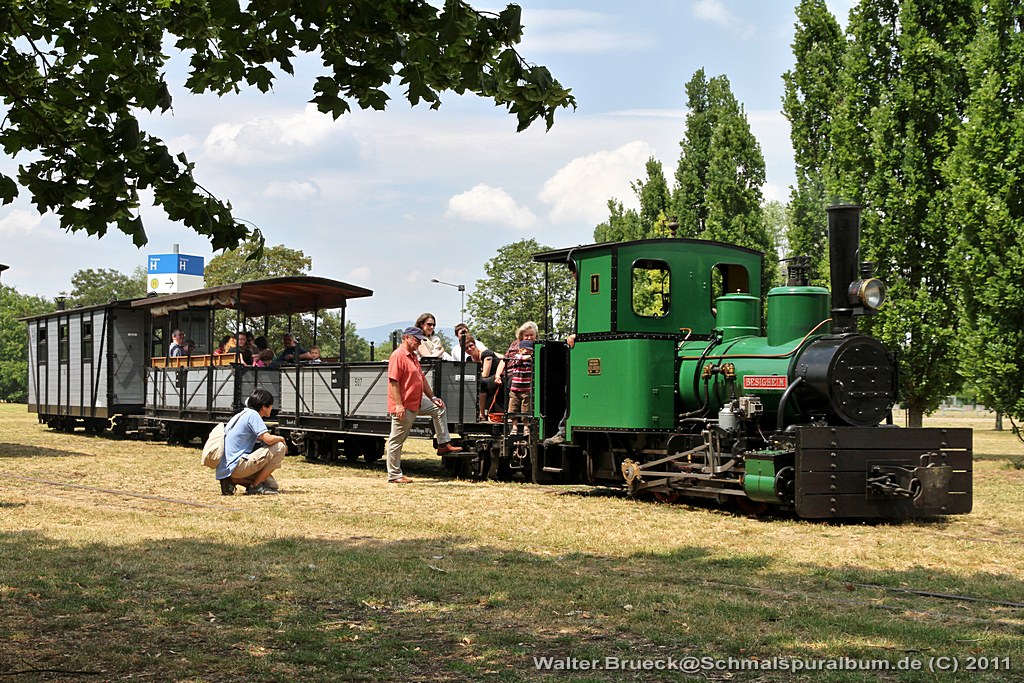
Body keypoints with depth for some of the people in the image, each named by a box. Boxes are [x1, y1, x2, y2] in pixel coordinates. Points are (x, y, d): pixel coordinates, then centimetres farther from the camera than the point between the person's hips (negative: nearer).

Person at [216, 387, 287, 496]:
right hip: (237, 466, -9)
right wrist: (282, 439, 4)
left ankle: (232, 481, 8)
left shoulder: (242, 414, 22)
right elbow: (268, 439, -16)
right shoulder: (252, 414, -6)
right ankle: (255, 487, -6)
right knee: (279, 447, -7)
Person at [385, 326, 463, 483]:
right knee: (396, 441, -3)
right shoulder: (398, 356, -16)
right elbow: (393, 382, -22)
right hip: (403, 407, -10)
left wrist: (433, 398, 18)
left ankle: (443, 445, 16)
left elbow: (422, 379, 23)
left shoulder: (413, 356, 16)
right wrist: (399, 405, -27)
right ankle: (394, 475, 2)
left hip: (418, 402, 10)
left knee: (438, 408, 14)